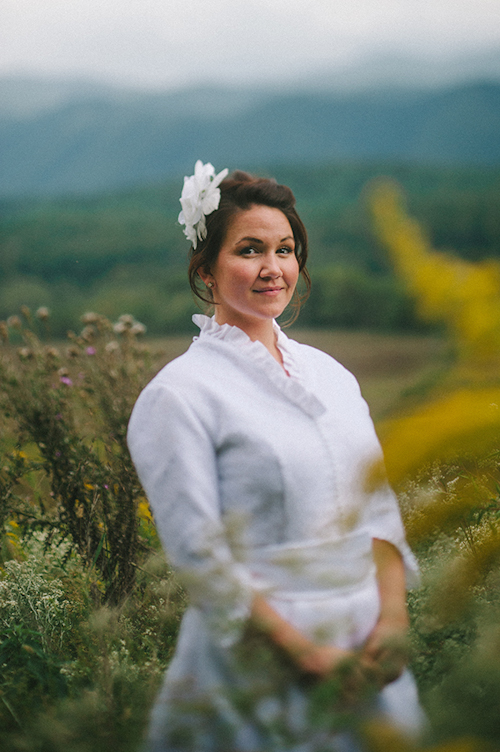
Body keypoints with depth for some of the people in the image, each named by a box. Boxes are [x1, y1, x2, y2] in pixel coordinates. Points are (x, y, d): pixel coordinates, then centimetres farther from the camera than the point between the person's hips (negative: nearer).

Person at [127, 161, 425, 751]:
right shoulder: (179, 394, -10)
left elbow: (378, 506, 8)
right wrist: (308, 657, -17)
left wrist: (393, 620, -7)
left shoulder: (330, 373, 10)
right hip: (261, 666, -5)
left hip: (367, 652, 6)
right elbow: (200, 558, -14)